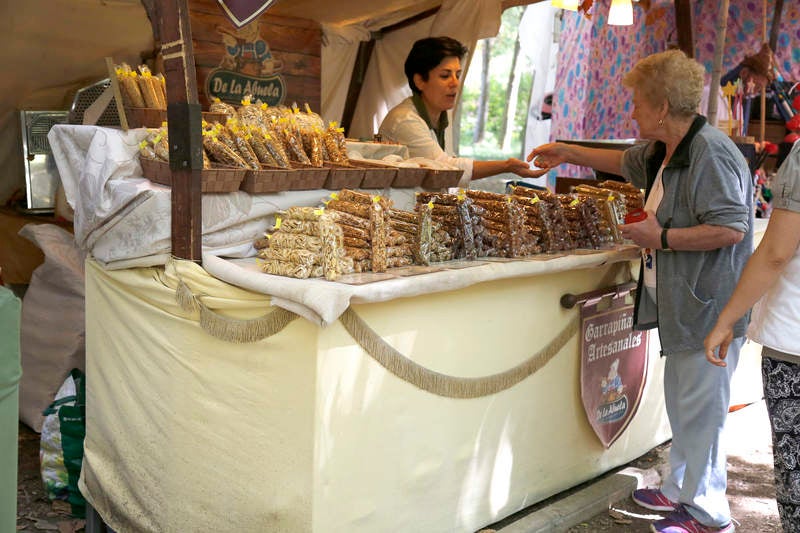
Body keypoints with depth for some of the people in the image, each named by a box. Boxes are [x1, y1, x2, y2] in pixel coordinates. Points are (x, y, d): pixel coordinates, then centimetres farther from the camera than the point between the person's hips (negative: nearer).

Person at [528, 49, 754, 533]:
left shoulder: (710, 153, -19)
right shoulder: (663, 150, 12)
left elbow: (731, 228, -26)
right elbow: (627, 162, 34)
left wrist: (661, 236, -19)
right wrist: (569, 153, 34)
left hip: (708, 311, -10)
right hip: (680, 307, 10)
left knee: (700, 410, 0)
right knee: (681, 402, 19)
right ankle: (679, 490, 35)